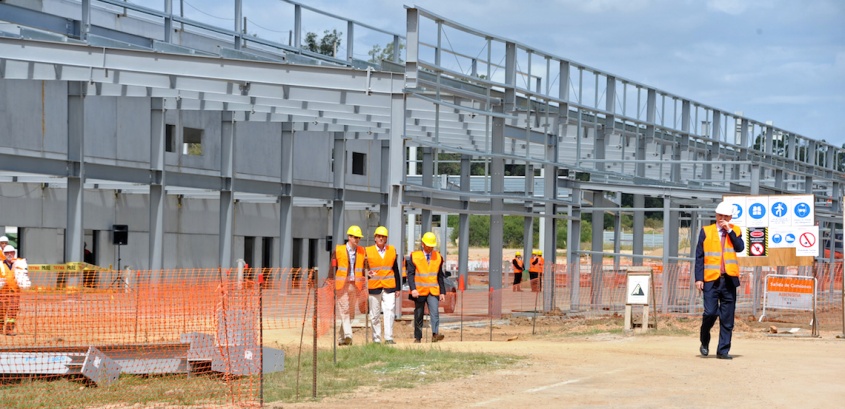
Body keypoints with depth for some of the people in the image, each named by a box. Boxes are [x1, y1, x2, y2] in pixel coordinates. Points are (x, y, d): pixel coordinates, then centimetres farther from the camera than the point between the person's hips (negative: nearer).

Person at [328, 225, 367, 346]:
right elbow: (333, 268, 3)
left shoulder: (362, 252, 10)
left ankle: (342, 338, 13)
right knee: (344, 310, -11)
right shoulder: (338, 250, 2)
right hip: (341, 285, -3)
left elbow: (364, 269, 15)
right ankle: (348, 335, -20)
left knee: (350, 312, 6)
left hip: (355, 285, 3)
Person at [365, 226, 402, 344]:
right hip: (374, 287, 0)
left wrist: (397, 287, 11)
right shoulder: (368, 251, 5)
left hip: (389, 287, 0)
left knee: (389, 312, -10)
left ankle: (389, 338, -10)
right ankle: (376, 339, 11)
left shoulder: (392, 250, 10)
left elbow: (396, 270, 13)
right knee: (375, 315, 4)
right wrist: (368, 273, -15)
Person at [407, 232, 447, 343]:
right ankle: (417, 338, 15)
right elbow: (410, 274, -4)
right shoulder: (414, 256, 0)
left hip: (433, 291, 1)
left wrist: (442, 292, 9)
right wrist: (413, 289, -16)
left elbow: (440, 276, 13)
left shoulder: (438, 257, 8)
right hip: (419, 291, -1)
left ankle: (435, 334, -28)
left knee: (435, 312, -18)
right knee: (418, 316, 6)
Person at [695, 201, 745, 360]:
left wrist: (729, 230, -10)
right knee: (710, 312, -11)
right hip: (711, 280, -2)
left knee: (727, 318, 2)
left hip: (729, 279, 2)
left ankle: (723, 350, 9)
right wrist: (699, 278, -5)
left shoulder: (735, 231, 10)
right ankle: (705, 341, 15)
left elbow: (740, 248, -7)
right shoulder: (706, 231, 5)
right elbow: (699, 256, 3)